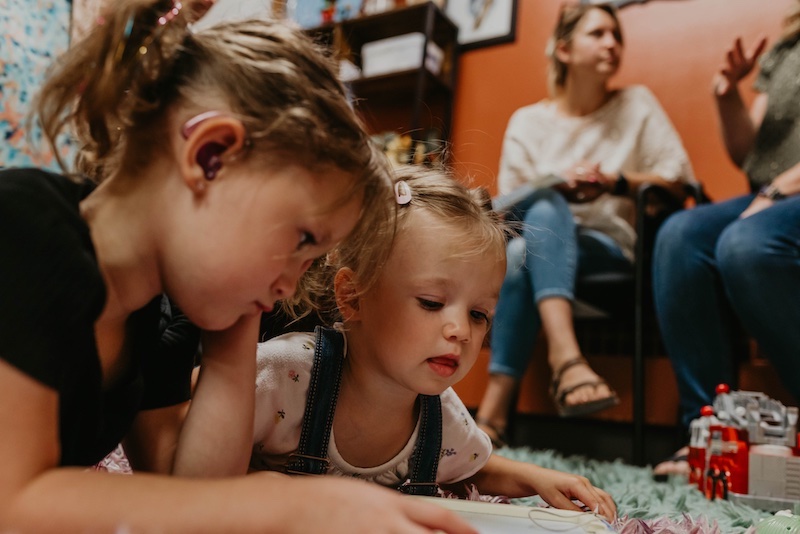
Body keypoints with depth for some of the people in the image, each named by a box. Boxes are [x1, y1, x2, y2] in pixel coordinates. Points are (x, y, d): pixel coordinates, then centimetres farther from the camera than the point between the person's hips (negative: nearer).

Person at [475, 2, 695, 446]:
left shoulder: (637, 104, 9)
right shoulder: (527, 121, 9)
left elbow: (678, 178, 4)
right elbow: (509, 204, 3)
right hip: (540, 235, 1)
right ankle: (566, 356, -49)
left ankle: (494, 411, -38)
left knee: (522, 254, -33)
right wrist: (559, 187, -15)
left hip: (609, 248, -1)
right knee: (545, 205, -36)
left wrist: (616, 182, -12)